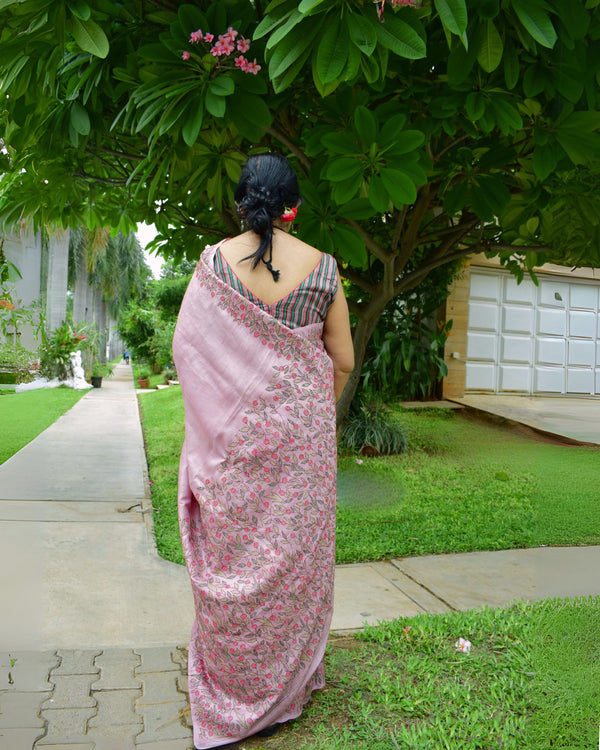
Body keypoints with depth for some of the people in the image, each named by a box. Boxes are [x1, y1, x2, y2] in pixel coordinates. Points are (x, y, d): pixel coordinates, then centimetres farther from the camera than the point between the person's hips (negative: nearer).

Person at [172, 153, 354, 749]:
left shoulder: (214, 261, -4)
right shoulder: (321, 268, -2)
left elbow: (184, 343, -1)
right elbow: (343, 361, 1)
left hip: (231, 432, 0)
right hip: (302, 428, 0)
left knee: (231, 553, 12)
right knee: (292, 550, 13)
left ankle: (230, 693, 28)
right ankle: (282, 690, 31)